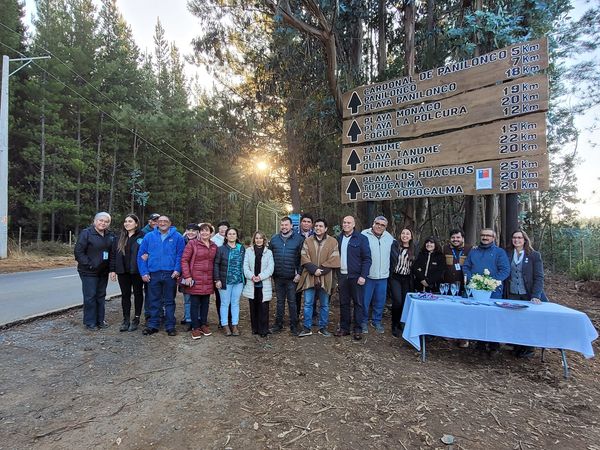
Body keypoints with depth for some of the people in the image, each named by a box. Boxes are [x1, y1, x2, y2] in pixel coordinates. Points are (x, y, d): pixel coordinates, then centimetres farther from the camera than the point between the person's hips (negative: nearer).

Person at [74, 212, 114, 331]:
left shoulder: (110, 235, 7)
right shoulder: (86, 233, -10)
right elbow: (78, 252, -14)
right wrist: (89, 265, -18)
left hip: (103, 271, 6)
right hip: (89, 272, -6)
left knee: (101, 296, 13)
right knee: (90, 296, -2)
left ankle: (100, 320, 23)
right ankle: (90, 322, 9)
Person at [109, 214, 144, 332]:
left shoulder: (142, 236, -5)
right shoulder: (119, 237, 9)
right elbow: (113, 254, 9)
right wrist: (113, 270, 4)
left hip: (137, 271, -4)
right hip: (123, 271, 4)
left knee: (138, 294, 8)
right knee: (125, 295, 10)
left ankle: (136, 320, 18)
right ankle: (126, 320, 19)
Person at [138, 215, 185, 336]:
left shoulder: (177, 237, 1)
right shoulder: (149, 237, 7)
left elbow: (180, 255, -2)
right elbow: (141, 255, 5)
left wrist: (177, 270, -12)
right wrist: (144, 272, -3)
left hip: (170, 274, -2)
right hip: (153, 274, 2)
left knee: (169, 301, 8)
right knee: (154, 301, 10)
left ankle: (170, 326, 16)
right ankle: (153, 325, 22)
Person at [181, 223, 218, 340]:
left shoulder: (214, 246, 10)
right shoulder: (192, 243, -4)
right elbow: (184, 260, -6)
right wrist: (187, 276, -12)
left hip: (208, 280, 4)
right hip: (195, 279, -4)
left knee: (205, 303, 11)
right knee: (194, 303, 3)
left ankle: (204, 325, 25)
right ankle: (195, 327, 13)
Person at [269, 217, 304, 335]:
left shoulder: (299, 239, -3)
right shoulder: (274, 239, 7)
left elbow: (302, 258, -4)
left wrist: (299, 273, -10)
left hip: (292, 277, -3)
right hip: (278, 277, 3)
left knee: (292, 301, 5)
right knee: (280, 301, 14)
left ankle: (294, 326, 16)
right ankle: (278, 324, 24)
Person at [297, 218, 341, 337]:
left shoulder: (333, 242, 1)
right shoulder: (307, 241, 5)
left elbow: (333, 260, -4)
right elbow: (304, 258, -2)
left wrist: (321, 270, -13)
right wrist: (314, 269, -14)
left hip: (325, 278, 0)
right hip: (309, 277, 1)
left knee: (324, 305, 10)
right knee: (308, 304, 4)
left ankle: (323, 328, 23)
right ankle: (307, 328, 16)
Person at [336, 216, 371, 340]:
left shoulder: (361, 238, -5)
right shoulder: (339, 238, 9)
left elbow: (367, 259, -7)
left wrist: (363, 276, -14)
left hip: (356, 276, -4)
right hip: (342, 275, 4)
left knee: (358, 303, 4)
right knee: (343, 303, 10)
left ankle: (358, 330, 14)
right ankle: (344, 328, 21)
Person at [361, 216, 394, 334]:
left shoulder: (389, 237, 7)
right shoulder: (364, 235, -9)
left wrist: (388, 268, 18)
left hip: (383, 276, 4)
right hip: (368, 275, -4)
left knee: (380, 301, 13)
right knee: (365, 301, 4)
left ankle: (377, 321, 29)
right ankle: (363, 322, 20)